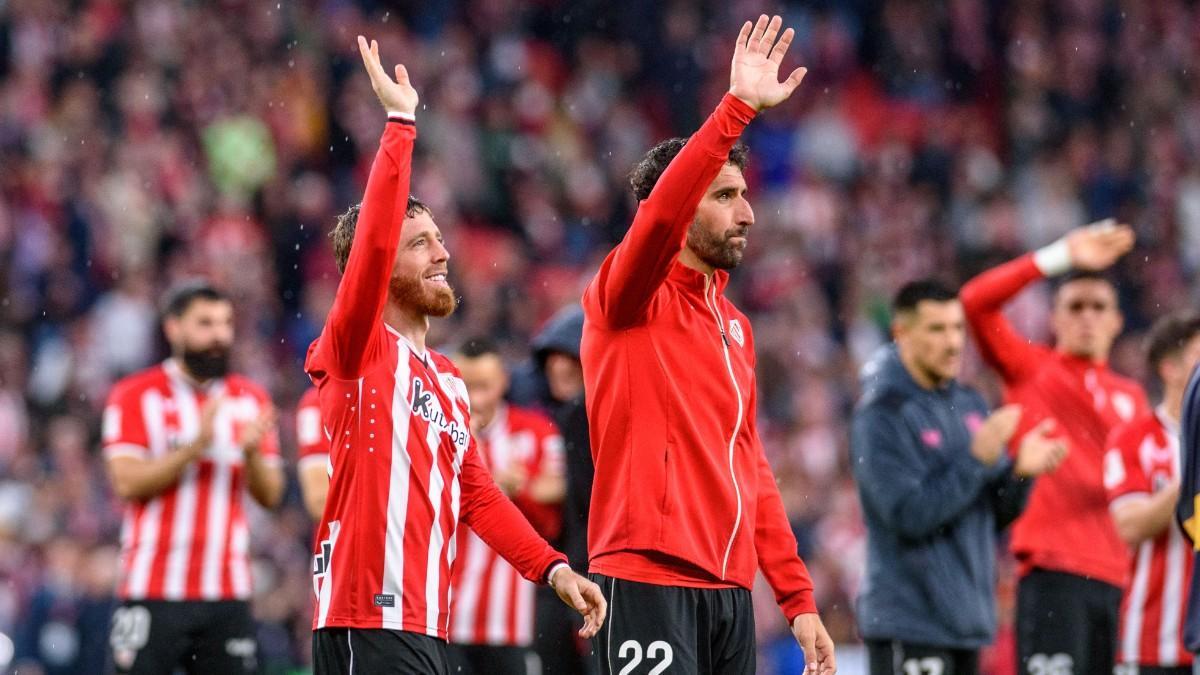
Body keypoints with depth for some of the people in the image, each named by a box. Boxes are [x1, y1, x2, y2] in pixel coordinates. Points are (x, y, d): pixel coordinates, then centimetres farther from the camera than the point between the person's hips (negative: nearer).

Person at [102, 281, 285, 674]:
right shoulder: (136, 395, 0)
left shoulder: (250, 399, 12)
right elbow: (127, 482, -11)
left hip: (228, 593, 4)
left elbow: (270, 495, 10)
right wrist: (195, 446, -20)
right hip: (152, 593, -4)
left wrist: (251, 452, -11)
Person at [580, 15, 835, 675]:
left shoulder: (734, 325, 19)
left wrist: (797, 599, 17)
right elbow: (660, 212, -23)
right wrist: (737, 107, -28)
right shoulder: (628, 295, -2)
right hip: (647, 580, -8)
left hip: (730, 589, 8)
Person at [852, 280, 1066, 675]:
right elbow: (908, 516, -20)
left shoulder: (970, 405, 11)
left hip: (968, 621, 8)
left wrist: (1020, 470, -7)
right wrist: (977, 458, -22)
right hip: (909, 628, -8)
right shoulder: (882, 415, -12)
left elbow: (997, 513, 13)